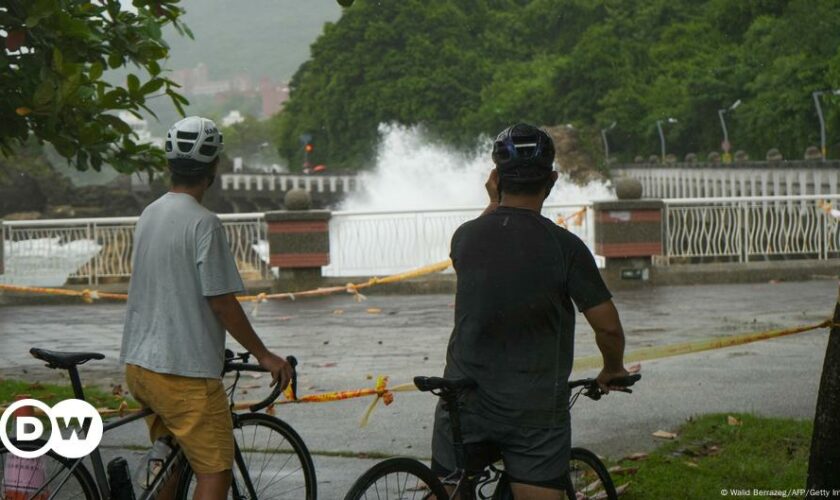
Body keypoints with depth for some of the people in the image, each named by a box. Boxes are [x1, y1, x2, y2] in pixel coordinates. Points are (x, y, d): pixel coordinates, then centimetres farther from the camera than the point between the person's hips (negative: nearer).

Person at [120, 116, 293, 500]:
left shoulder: (149, 215, 11)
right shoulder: (203, 223, -16)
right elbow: (221, 302, -16)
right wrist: (263, 355, -5)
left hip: (139, 364, 9)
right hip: (186, 371, -9)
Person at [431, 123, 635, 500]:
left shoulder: (465, 237, -3)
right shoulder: (564, 247, -12)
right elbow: (608, 327, -7)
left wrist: (494, 203, 26)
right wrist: (612, 370, 11)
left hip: (466, 407, 2)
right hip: (537, 412, -2)